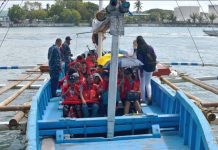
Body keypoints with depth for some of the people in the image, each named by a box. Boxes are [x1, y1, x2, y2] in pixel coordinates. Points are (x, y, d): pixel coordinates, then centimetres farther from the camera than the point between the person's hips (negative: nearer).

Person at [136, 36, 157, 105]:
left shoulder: (139, 49, -12)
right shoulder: (150, 47, 4)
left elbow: (140, 60, -16)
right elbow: (155, 57, 6)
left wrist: (141, 70, -14)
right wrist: (153, 65, 14)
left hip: (144, 67, -5)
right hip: (151, 67, 5)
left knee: (142, 84, 8)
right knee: (148, 83, 17)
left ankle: (143, 100, 12)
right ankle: (149, 97, 3)